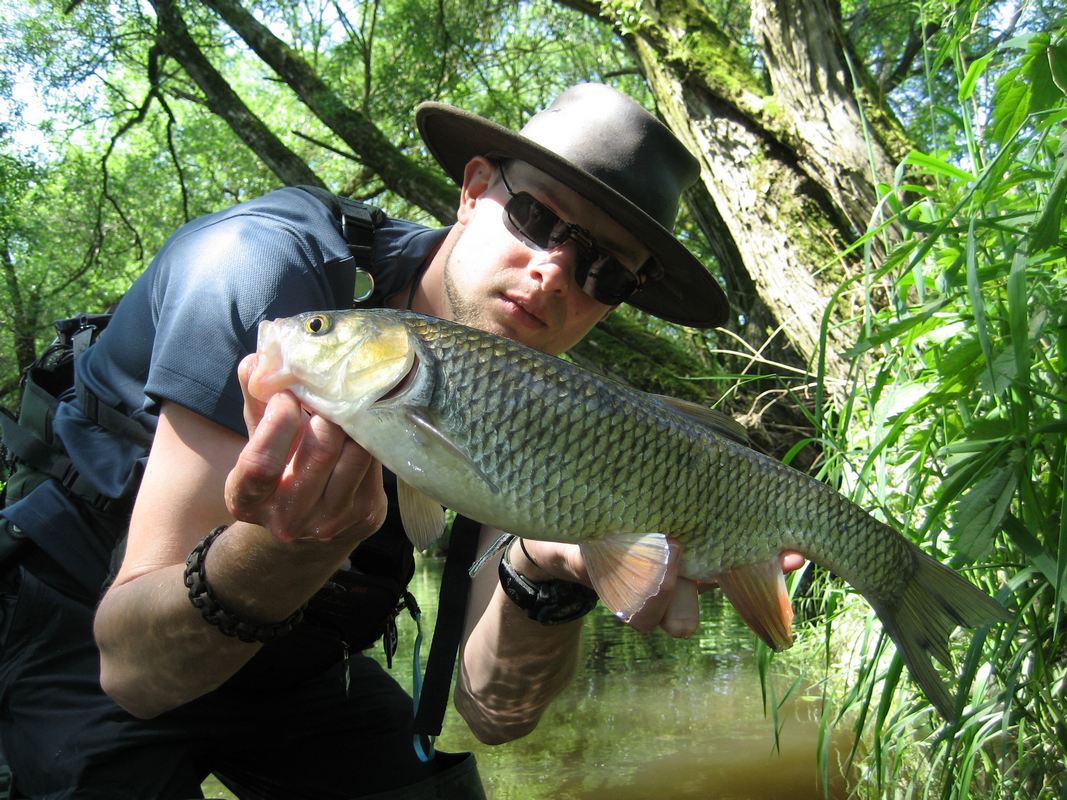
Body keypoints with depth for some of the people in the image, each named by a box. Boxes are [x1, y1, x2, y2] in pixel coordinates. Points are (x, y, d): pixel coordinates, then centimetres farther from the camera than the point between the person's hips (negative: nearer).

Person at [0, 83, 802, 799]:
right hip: (82, 624, -4)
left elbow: (494, 709, -18)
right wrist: (279, 551, -52)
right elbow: (133, 667, -32)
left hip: (285, 653, 5)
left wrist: (545, 573, -37)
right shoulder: (266, 267, -28)